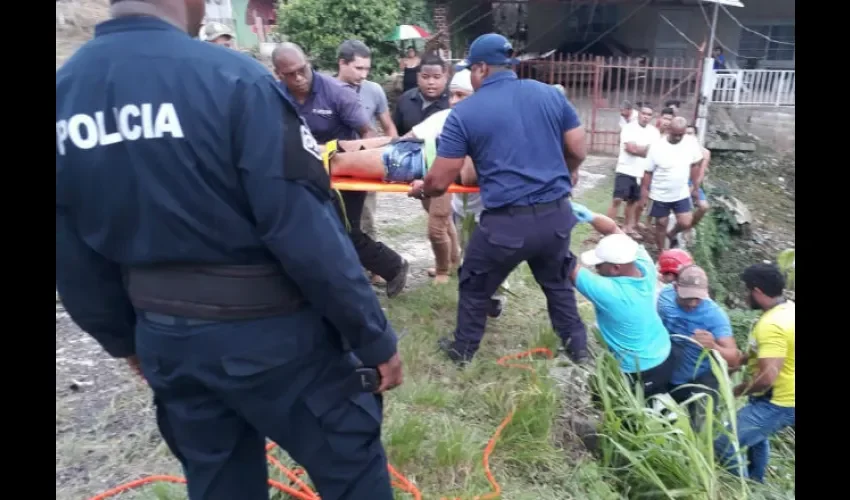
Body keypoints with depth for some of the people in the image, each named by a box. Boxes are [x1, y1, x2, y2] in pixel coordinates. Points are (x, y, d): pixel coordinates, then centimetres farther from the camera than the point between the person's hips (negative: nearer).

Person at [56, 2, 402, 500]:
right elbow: (307, 232, -22)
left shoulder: (64, 93, 1)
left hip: (165, 338, 7)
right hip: (271, 333, -6)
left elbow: (74, 257, 6)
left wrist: (123, 338, 21)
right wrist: (376, 339, -11)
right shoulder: (233, 79, -19)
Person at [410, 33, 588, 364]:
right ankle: (577, 348, 42)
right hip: (557, 214, 4)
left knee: (475, 287, 21)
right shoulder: (550, 94, 6)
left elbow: (439, 182, -4)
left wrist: (421, 189, 19)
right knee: (557, 282, 28)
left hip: (506, 222, -4)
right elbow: (578, 151, 9)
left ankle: (463, 351, 38)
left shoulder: (465, 112, -5)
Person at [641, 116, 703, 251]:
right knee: (661, 224, 8)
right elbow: (648, 172, -9)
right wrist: (644, 194, -8)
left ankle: (671, 234, 29)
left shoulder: (691, 143, -8)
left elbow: (695, 165, 6)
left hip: (682, 194, 2)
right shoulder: (657, 146, -16)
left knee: (685, 223, -4)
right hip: (660, 195, -2)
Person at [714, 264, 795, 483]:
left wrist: (737, 391, -15)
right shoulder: (788, 308, 1)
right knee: (756, 435, 33)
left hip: (778, 403, -10)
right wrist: (739, 361, 9)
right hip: (785, 396, 10)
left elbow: (767, 378, -33)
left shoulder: (772, 325, -30)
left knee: (723, 445, -11)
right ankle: (755, 484, 52)